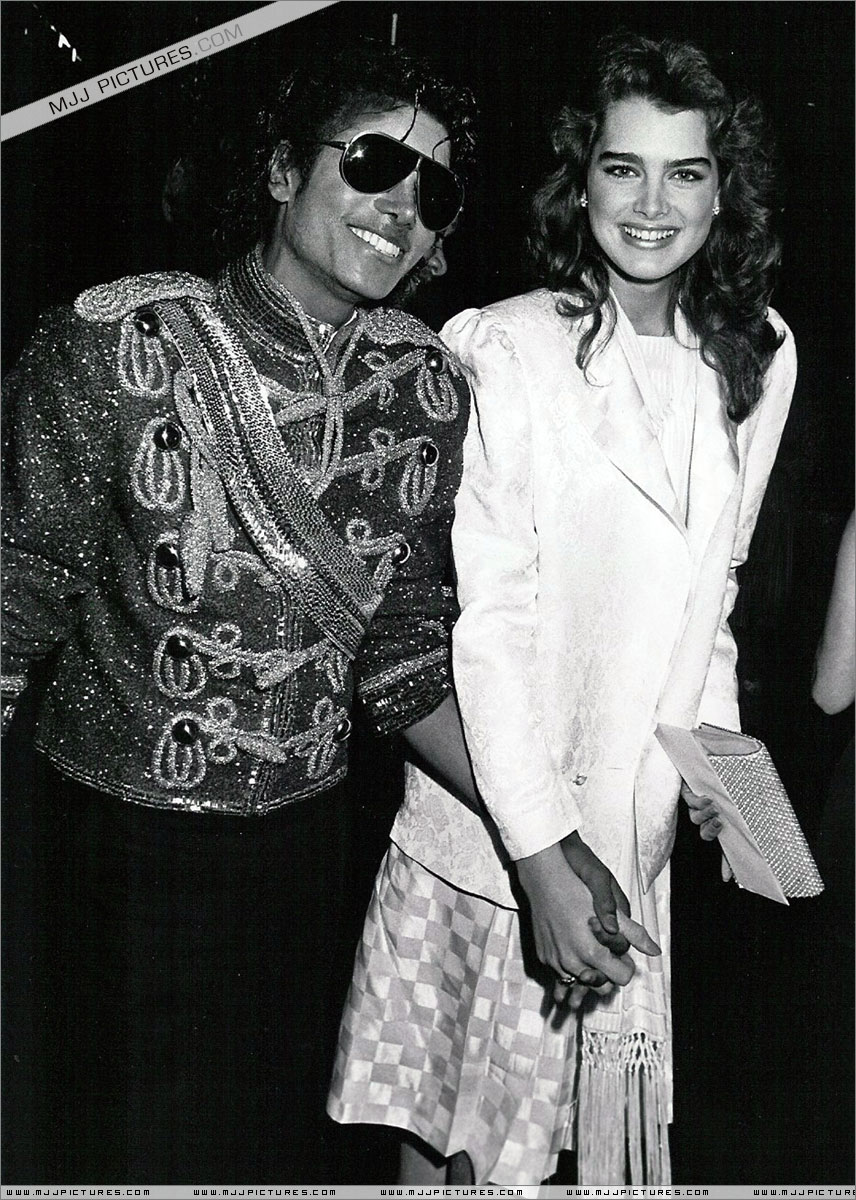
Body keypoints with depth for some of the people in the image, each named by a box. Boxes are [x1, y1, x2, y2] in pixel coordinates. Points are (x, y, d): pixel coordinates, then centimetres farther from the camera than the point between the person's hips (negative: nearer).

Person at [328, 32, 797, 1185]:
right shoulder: (501, 351, -14)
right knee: (444, 1117, 12)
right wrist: (542, 849, -20)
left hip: (635, 823, 5)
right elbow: (487, 617, -17)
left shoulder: (759, 357, 4)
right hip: (489, 817, -4)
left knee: (595, 1096, 18)